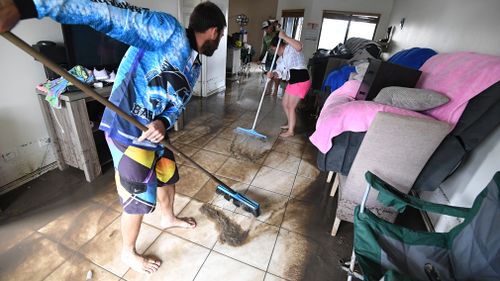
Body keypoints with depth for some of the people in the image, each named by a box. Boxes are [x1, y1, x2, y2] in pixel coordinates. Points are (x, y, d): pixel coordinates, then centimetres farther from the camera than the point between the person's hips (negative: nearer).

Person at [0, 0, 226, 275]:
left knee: (167, 175, 24)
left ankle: (168, 218, 55)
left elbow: (177, 104, 9)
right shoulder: (168, 29, -17)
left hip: (153, 132, 9)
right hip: (127, 131, -9)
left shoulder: (193, 67, 10)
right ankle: (128, 253, 36)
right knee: (139, 199, 6)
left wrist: (163, 123, -13)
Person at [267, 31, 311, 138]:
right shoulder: (281, 58, 16)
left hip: (301, 81, -10)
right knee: (285, 104, 18)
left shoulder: (291, 48, -9)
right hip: (292, 81, 10)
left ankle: (291, 131, 12)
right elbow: (279, 72, 4)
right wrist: (272, 74, -19)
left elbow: (299, 46, -34)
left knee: (291, 107, -3)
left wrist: (284, 37, -28)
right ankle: (290, 123, 39)